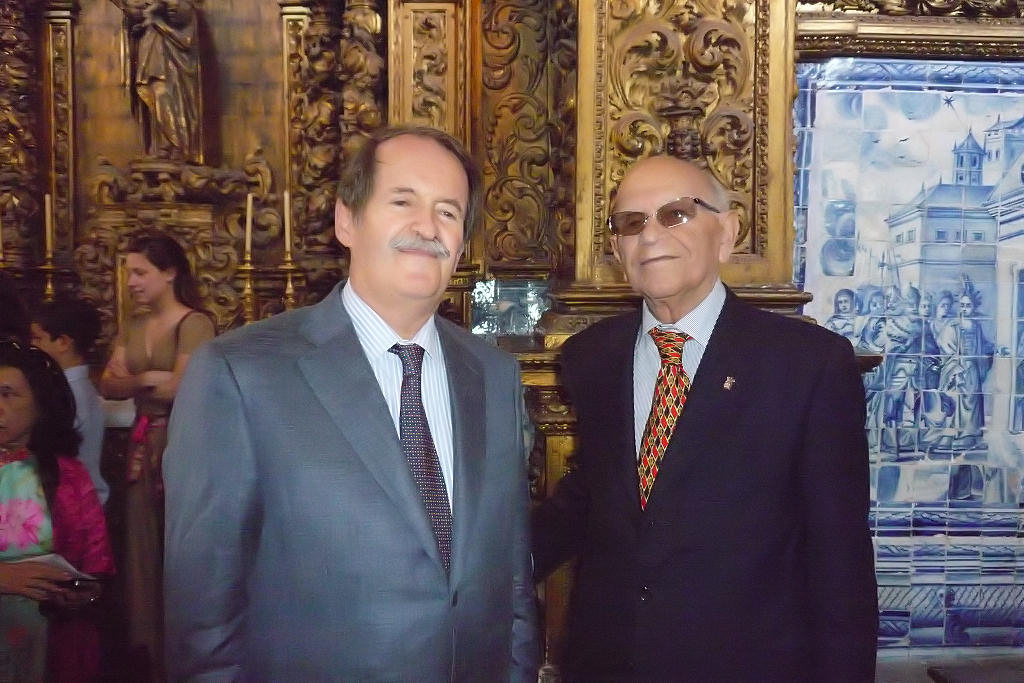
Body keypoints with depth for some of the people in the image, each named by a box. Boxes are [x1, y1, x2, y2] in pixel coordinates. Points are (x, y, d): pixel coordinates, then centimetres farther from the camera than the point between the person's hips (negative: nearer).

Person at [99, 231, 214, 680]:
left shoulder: (194, 323, -11)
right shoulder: (133, 326, 13)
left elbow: (179, 388, -18)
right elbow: (108, 385, 4)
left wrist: (132, 382, -2)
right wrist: (150, 380, -14)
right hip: (144, 445, 7)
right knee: (142, 546, 9)